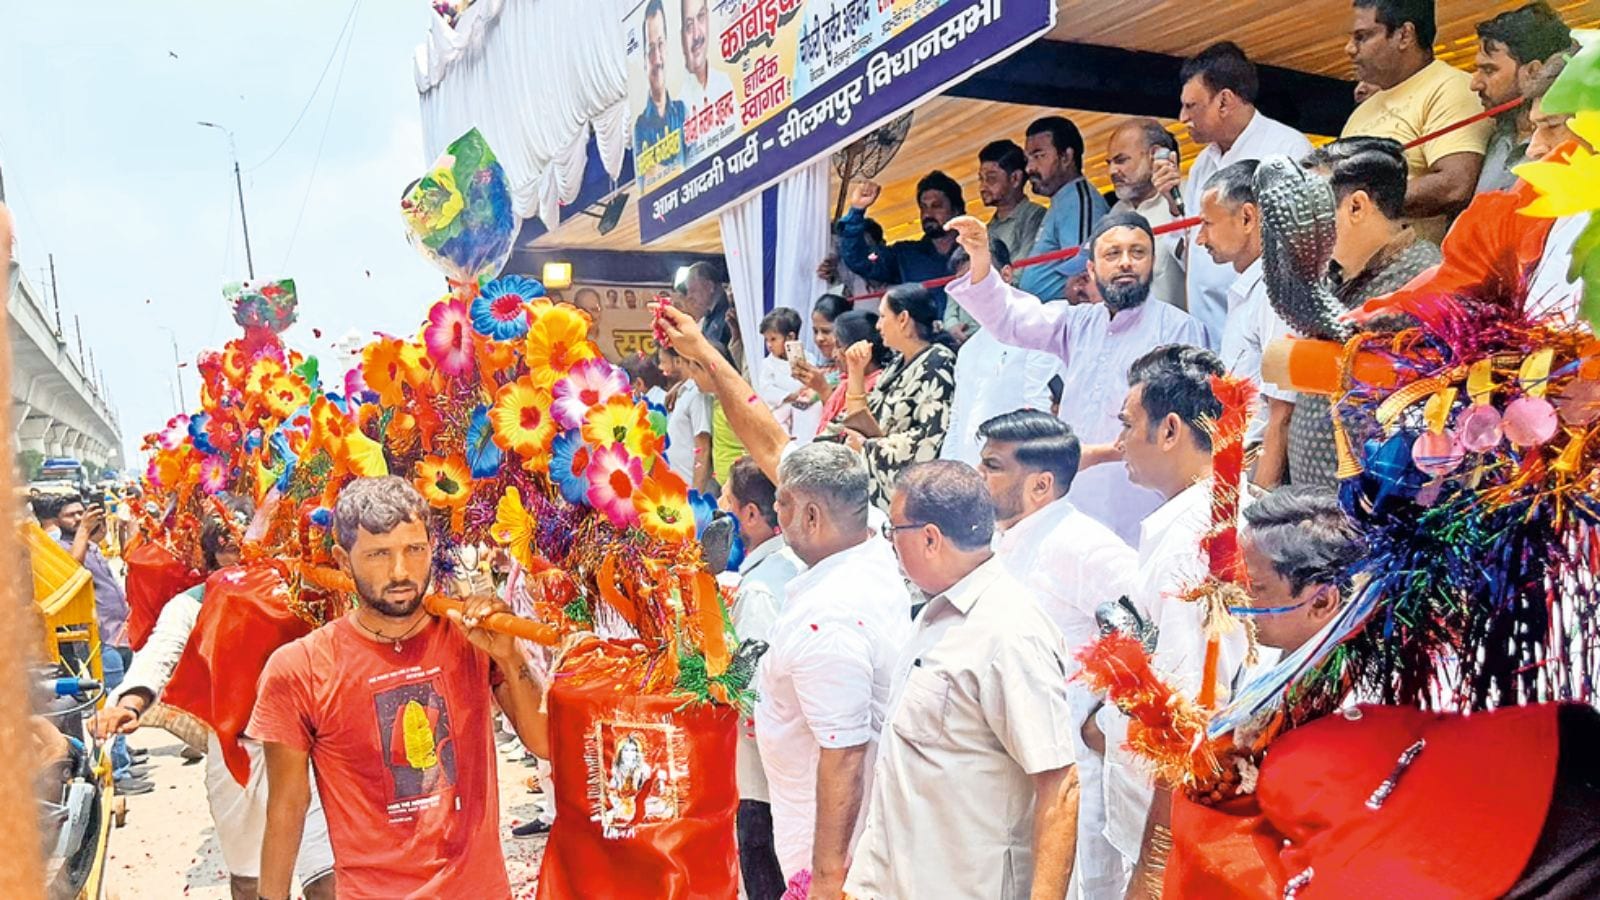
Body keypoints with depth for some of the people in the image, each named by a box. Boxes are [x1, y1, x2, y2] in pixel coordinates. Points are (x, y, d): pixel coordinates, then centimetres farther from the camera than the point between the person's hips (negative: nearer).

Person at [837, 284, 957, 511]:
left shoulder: (937, 364, -10)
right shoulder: (899, 364, 15)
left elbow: (929, 440, -20)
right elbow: (861, 423, 16)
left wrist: (867, 447, -10)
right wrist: (856, 372, 7)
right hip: (877, 488, 8)